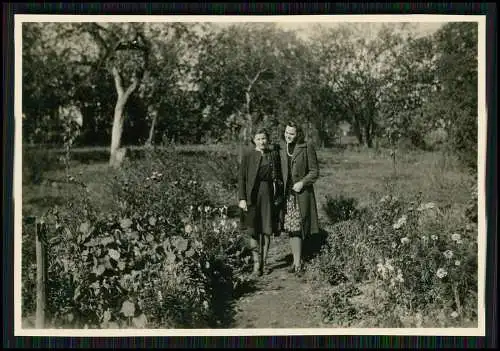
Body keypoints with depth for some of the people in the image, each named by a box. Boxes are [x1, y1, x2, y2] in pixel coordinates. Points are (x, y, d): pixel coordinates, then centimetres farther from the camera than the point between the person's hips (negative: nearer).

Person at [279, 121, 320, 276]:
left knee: (298, 228, -7)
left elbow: (315, 171, -2)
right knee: (290, 229, 4)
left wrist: (302, 182, -16)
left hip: (302, 193, -4)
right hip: (287, 194, 4)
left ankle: (297, 263, 1)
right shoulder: (282, 150, 10)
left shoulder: (307, 148, -3)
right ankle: (297, 261, 14)